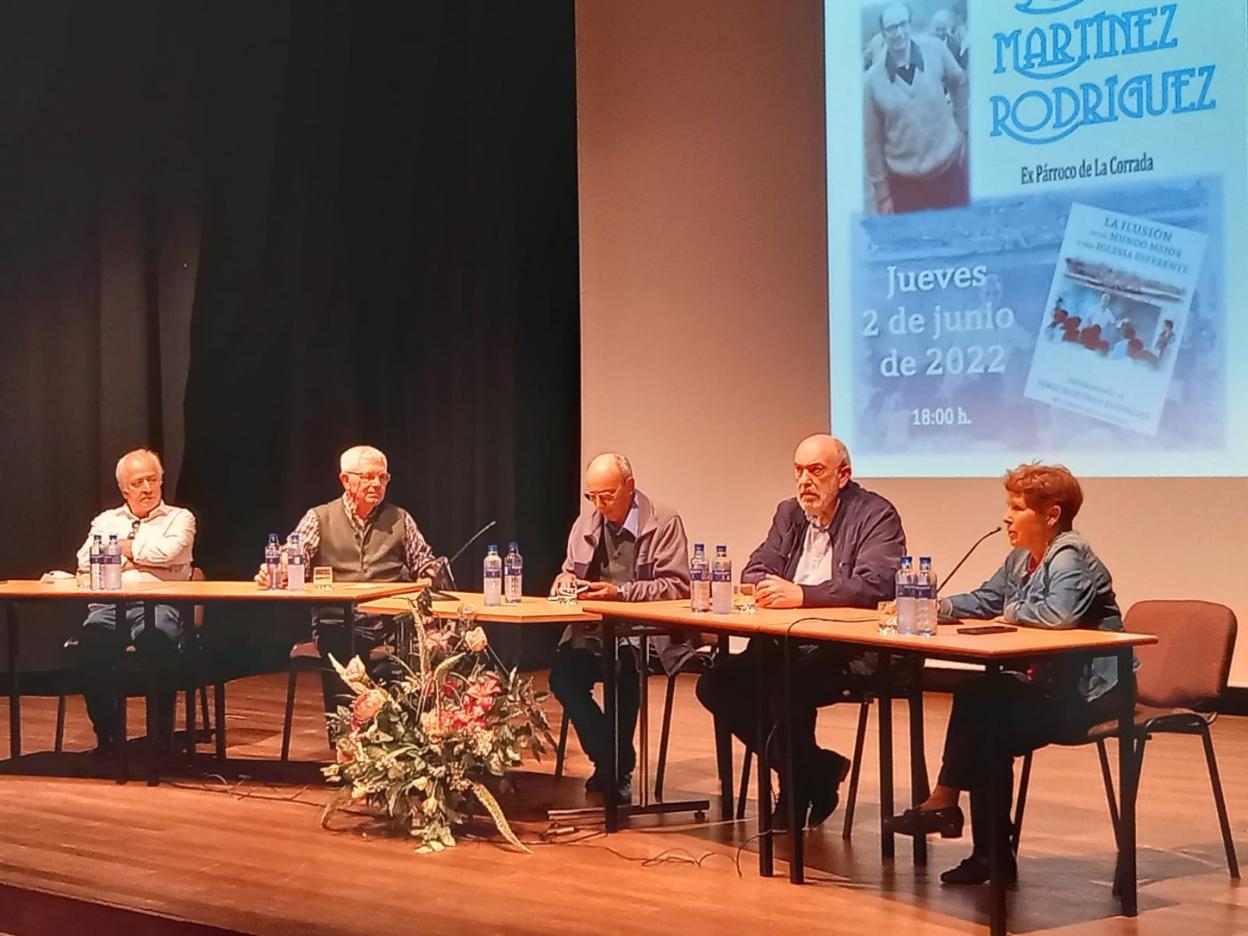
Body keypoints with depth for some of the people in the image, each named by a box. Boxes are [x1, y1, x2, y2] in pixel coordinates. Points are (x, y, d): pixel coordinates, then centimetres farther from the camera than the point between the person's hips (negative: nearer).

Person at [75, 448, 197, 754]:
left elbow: (169, 552, -4)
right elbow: (86, 560, 8)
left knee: (157, 635, -39)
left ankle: (161, 734, -27)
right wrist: (143, 559, 2)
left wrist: (124, 548, 9)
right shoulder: (106, 520, 27)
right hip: (109, 602, 2)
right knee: (94, 635, -35)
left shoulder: (180, 518, 19)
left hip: (159, 602, -2)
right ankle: (106, 733, -23)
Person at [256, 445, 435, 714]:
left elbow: (424, 563, 20)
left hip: (390, 622, 2)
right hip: (337, 622, -2)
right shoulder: (320, 518, 14)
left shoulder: (400, 519, 20)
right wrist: (270, 574, -20)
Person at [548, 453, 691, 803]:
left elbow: (676, 586, -9)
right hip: (593, 630, 5)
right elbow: (568, 573, 23)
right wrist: (565, 580, -3)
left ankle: (617, 766, -13)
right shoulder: (586, 524, 14)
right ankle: (609, 761, -6)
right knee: (562, 673, -23)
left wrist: (620, 592, -20)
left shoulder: (664, 522, -2)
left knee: (624, 669, -34)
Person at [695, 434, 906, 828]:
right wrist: (768, 588, -11)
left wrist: (801, 595, -26)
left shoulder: (876, 515, -4)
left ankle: (798, 792, -7)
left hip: (850, 652, -7)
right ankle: (814, 769, 1)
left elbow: (874, 585, -19)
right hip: (788, 646, 8)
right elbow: (754, 571, 15)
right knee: (715, 683, -11)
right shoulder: (789, 514, 17)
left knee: (788, 685, -33)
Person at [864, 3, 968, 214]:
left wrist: (962, 129, 11)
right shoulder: (873, 79, -11)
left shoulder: (935, 49, -10)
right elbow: (872, 140, -4)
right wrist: (882, 193, -1)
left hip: (948, 165, 1)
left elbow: (958, 83, 11)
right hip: (904, 177, -1)